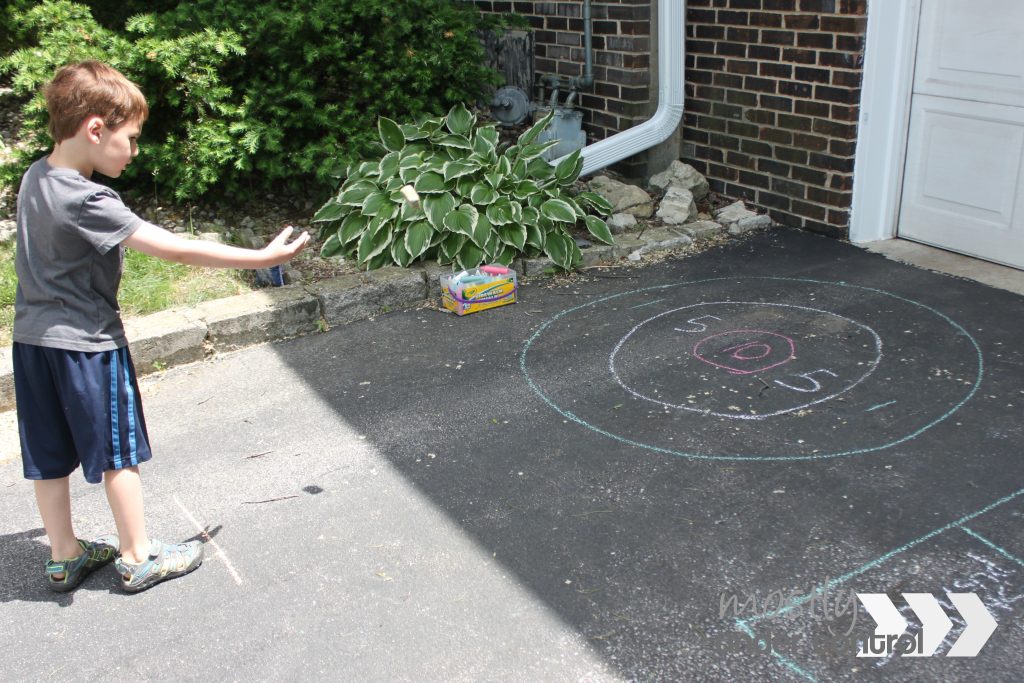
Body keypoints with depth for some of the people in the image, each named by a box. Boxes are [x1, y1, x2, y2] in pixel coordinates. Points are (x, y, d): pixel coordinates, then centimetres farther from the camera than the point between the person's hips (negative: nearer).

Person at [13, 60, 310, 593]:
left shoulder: (35, 178, 2)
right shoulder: (88, 202, -24)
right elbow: (175, 250, -27)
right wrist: (262, 257, -23)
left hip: (33, 339, 8)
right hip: (87, 344, -8)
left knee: (49, 458, 15)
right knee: (118, 452, 7)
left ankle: (64, 557, 30)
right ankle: (138, 558, 21)